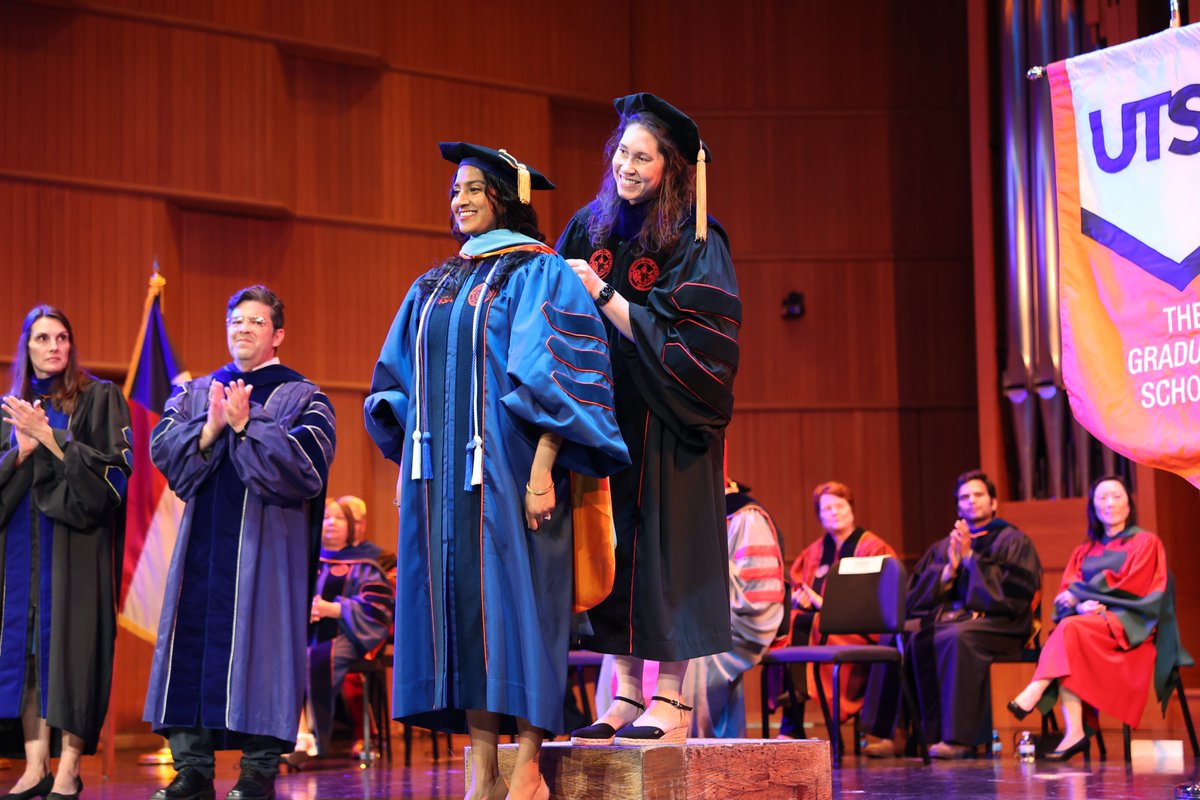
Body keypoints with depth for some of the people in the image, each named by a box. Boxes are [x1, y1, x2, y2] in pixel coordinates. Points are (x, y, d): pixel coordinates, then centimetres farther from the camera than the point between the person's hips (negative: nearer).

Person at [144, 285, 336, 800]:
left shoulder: (301, 397, 5)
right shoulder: (195, 392, 18)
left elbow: (304, 465, -10)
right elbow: (163, 448, 4)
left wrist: (246, 426, -14)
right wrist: (210, 428, -12)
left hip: (265, 542, -4)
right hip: (203, 541, 4)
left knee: (257, 646, -7)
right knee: (192, 644, 0)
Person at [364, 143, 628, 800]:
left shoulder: (538, 273, -2)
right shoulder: (434, 287, 18)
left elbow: (553, 378, -11)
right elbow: (400, 381, 23)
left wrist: (542, 471, -19)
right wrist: (412, 462, 11)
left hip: (506, 468, -6)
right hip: (442, 472, 6)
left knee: (511, 600, -8)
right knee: (457, 600, 2)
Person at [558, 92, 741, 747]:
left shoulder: (695, 240, -7)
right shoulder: (591, 226, 9)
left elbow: (680, 335, -15)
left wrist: (604, 296, -18)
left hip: (663, 421, -5)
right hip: (601, 411, 5)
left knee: (660, 543, -5)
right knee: (610, 546, 3)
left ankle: (671, 700, 0)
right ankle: (627, 694, 8)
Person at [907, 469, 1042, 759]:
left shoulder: (1012, 541, 12)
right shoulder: (943, 547, 24)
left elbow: (1013, 588, -6)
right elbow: (915, 596, 13)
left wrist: (970, 557, -7)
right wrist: (949, 569, -3)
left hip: (997, 623, -4)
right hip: (946, 616, 4)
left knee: (955, 637, -39)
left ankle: (958, 737, -39)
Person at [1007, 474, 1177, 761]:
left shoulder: (1145, 543, 9)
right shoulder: (1085, 550, 22)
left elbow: (1129, 586, -6)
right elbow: (1067, 592, 9)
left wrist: (1079, 594, -7)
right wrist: (1083, 604, -15)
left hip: (1128, 624, -4)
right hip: (1093, 619, 4)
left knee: (1070, 628, -33)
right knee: (1064, 632, -32)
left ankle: (1032, 695, -43)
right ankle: (1074, 732, -42)